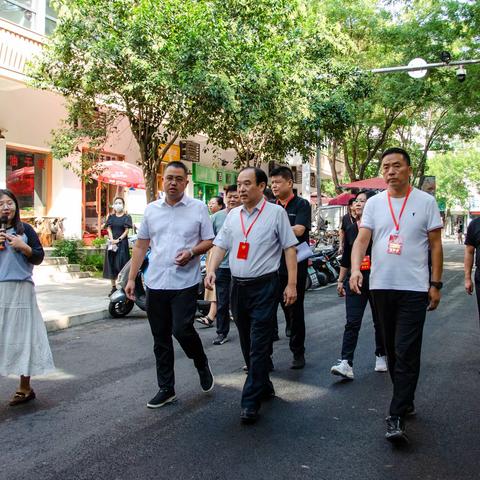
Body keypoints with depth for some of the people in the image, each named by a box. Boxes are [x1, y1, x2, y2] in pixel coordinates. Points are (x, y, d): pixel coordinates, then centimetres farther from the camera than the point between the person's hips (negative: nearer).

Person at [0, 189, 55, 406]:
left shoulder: (25, 229, 5)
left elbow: (39, 258, 5)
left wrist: (24, 247, -12)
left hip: (21, 290, -1)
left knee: (23, 335, 4)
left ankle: (24, 387, 15)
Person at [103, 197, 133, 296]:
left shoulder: (126, 217, 2)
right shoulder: (111, 217, 12)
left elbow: (126, 231, -3)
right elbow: (109, 229, 4)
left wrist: (118, 240, -15)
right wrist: (112, 240, -12)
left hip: (122, 242, -4)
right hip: (112, 242, 4)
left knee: (121, 264, -9)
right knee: (111, 264, 3)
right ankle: (113, 287, 8)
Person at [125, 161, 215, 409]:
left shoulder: (198, 208, 0)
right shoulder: (151, 209, 9)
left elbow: (209, 241, 3)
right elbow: (141, 245, 12)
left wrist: (192, 252, -18)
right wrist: (131, 278, 8)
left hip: (185, 282, -3)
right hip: (155, 283, 4)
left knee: (181, 329, -13)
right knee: (160, 339, 9)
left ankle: (202, 364, 19)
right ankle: (166, 389, 23)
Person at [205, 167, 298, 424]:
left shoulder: (276, 212, -4)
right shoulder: (233, 215, 11)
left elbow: (290, 248, -5)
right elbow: (220, 245, 10)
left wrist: (292, 284, -10)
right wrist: (211, 270, -7)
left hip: (264, 286, -6)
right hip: (238, 285, 6)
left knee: (259, 345, -6)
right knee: (247, 344, 15)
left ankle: (251, 402, -1)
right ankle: (264, 387, 32)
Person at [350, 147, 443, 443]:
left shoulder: (425, 202, 0)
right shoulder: (374, 203, 6)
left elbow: (436, 245, 2)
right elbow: (362, 239, -2)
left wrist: (436, 284, -3)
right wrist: (355, 269, -20)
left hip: (414, 288, -3)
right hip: (381, 286, 4)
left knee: (407, 354, -7)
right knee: (393, 349, 15)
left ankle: (397, 417, -3)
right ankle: (406, 401, 33)